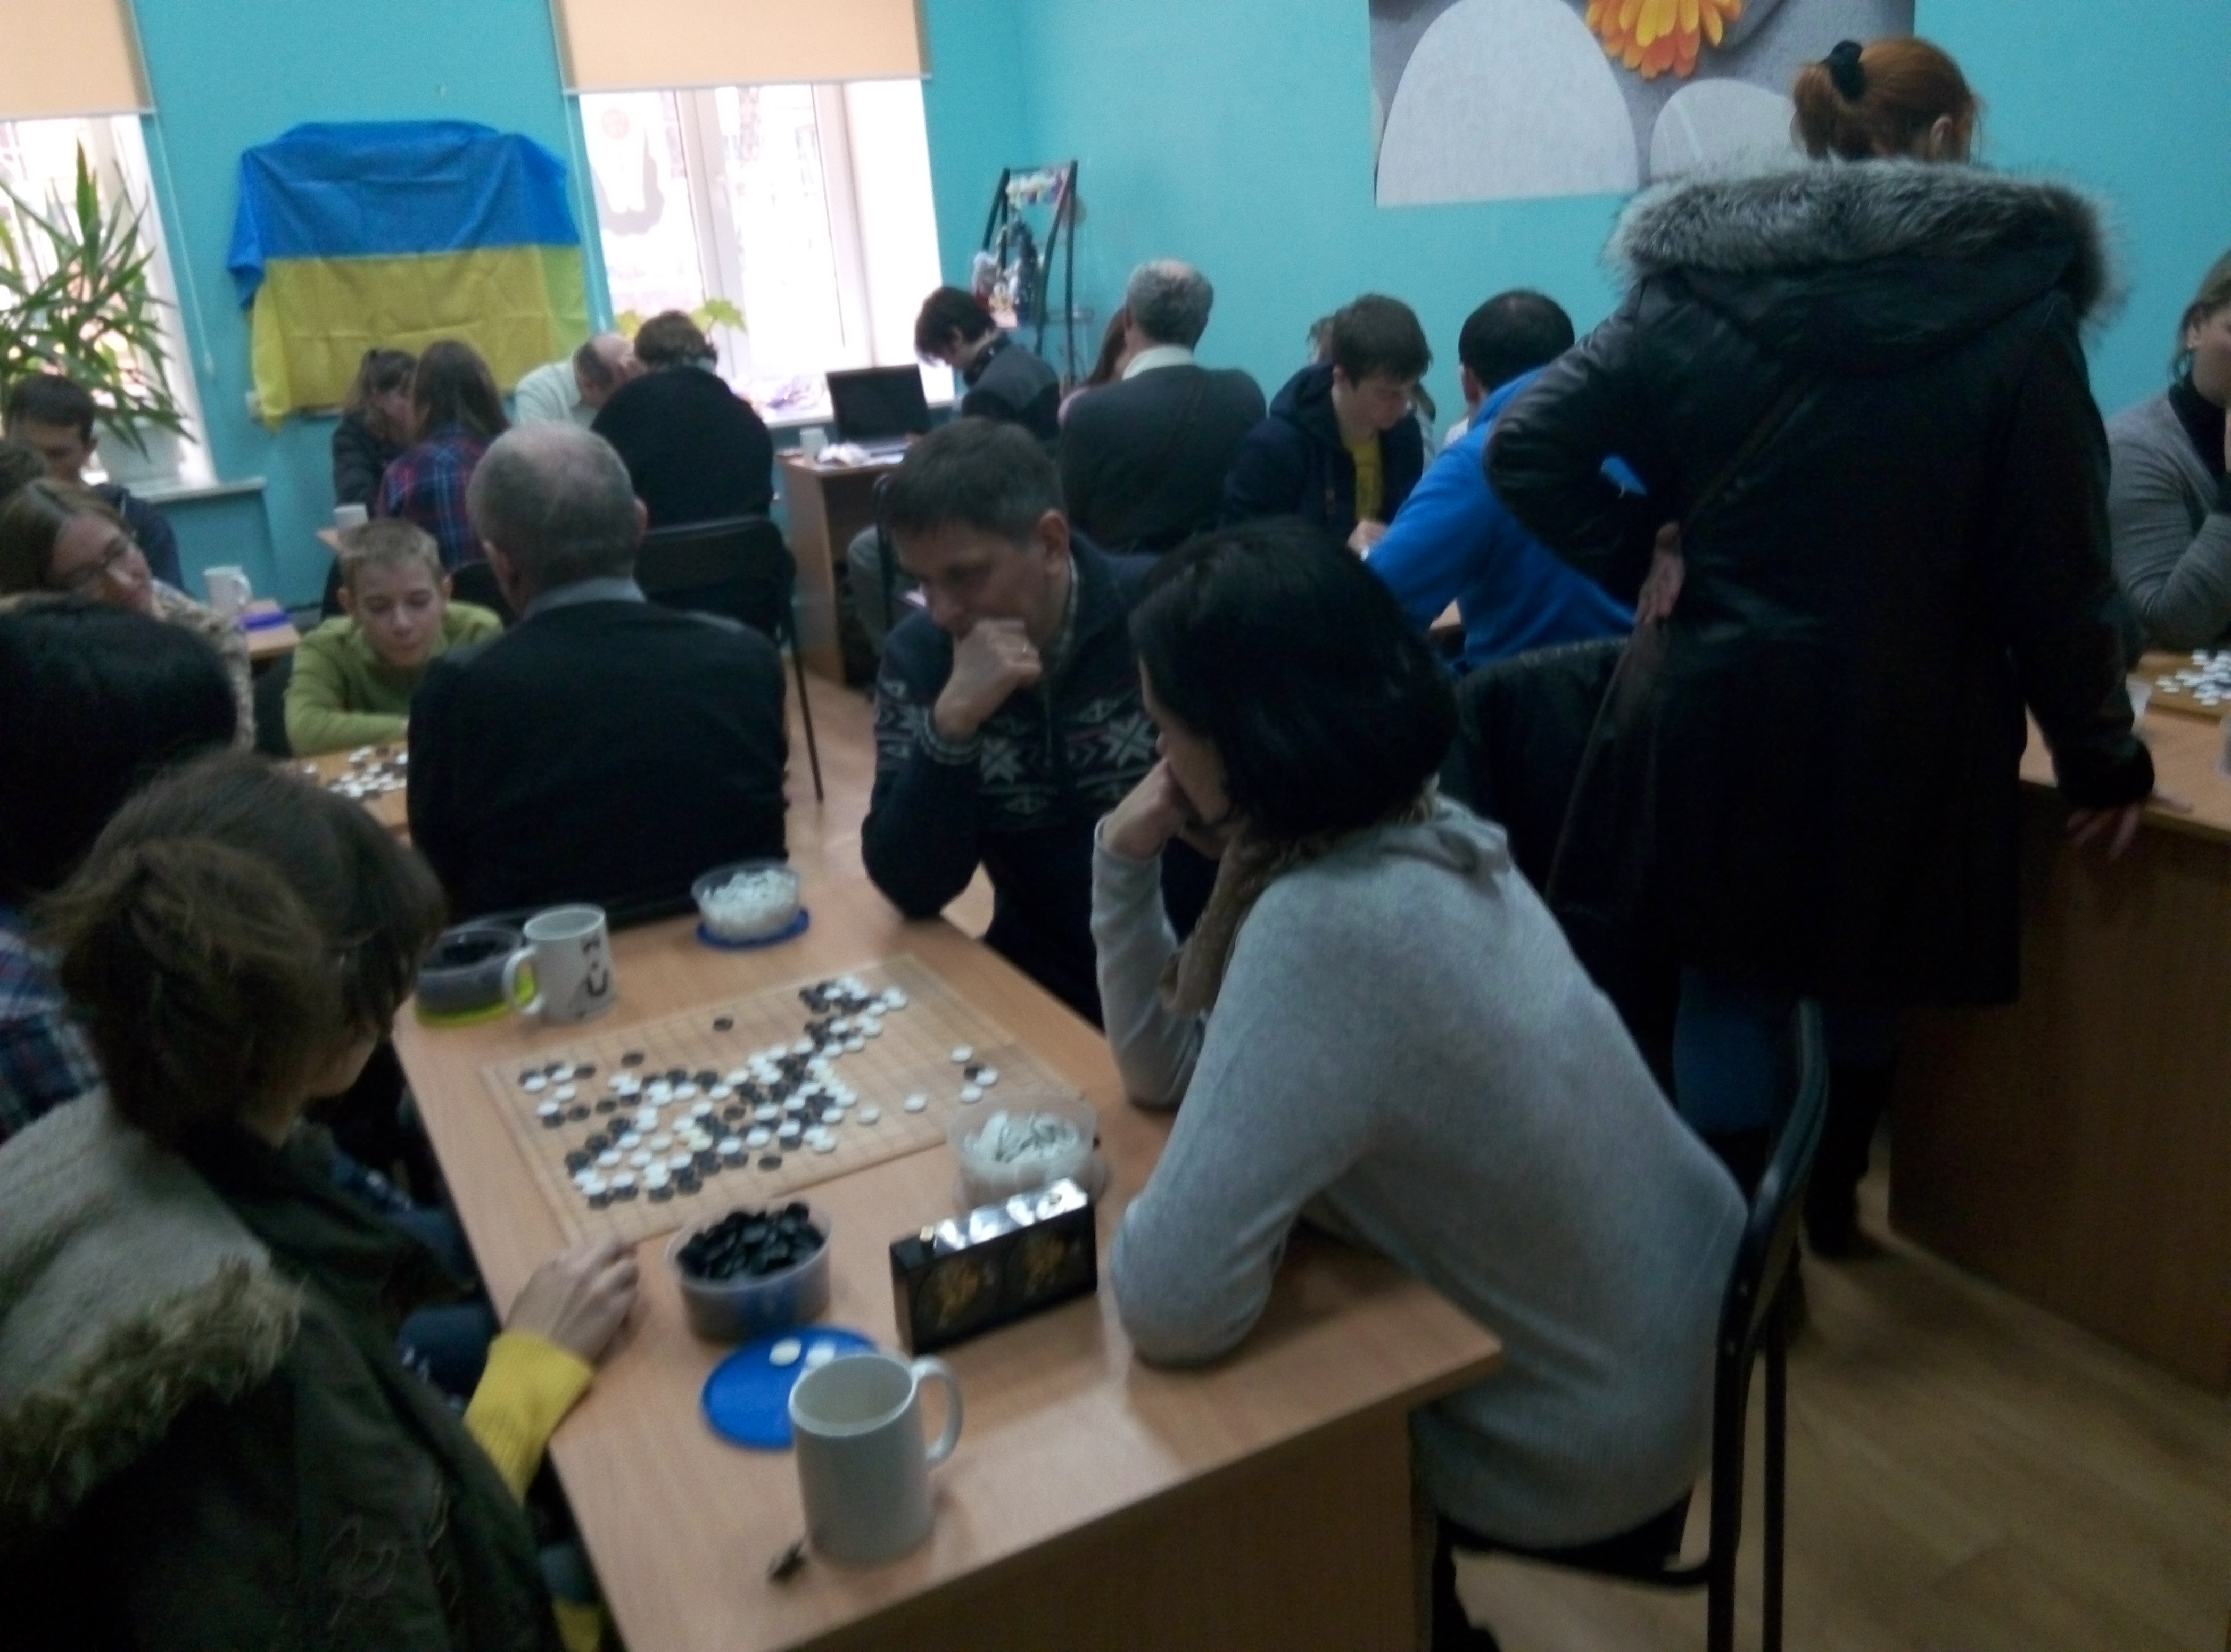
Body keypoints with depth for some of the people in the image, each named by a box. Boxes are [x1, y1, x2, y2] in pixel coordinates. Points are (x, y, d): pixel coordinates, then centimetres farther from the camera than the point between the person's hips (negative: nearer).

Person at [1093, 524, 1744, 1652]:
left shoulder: (1326, 926, -32)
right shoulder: (1420, 834, -4)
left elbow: (1172, 1308, -33)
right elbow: (1166, 1070, 3)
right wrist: (1124, 862, -9)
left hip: (1580, 1443, -7)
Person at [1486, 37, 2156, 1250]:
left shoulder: (1696, 280, -2)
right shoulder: (2011, 297, -7)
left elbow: (1525, 448, -7)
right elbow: (2054, 567, -7)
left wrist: (1644, 553, 0)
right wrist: (2100, 754, 3)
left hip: (1716, 709, 1)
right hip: (1901, 727, 0)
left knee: (1727, 982, 12)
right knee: (1864, 978, 22)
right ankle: (1832, 1203, 43)